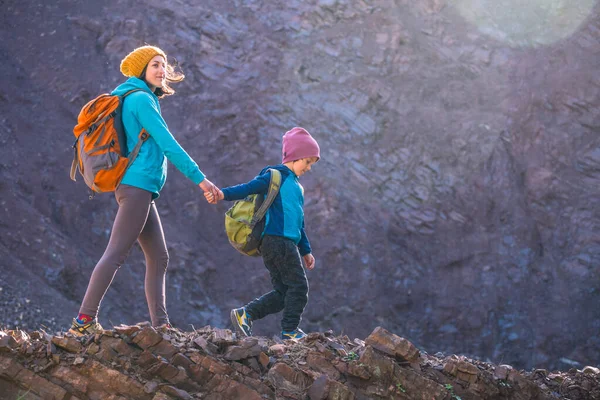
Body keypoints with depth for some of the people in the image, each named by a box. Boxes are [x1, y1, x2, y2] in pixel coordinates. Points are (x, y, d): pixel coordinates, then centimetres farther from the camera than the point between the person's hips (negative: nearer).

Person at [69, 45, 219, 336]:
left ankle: (160, 325, 5)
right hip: (138, 185, -10)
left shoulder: (131, 99, 22)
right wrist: (199, 178, -12)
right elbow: (167, 144, -12)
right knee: (116, 254, -16)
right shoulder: (141, 99, -7)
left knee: (159, 258, 7)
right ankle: (85, 320, -21)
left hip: (141, 190, 10)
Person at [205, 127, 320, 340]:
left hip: (288, 243, 9)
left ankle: (244, 315, 7)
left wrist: (306, 251, 30)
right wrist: (223, 194, -33)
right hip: (276, 240, -9)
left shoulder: (296, 186, 26)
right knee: (299, 286, -6)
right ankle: (290, 331, 1)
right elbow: (249, 188, -16)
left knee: (283, 292, 7)